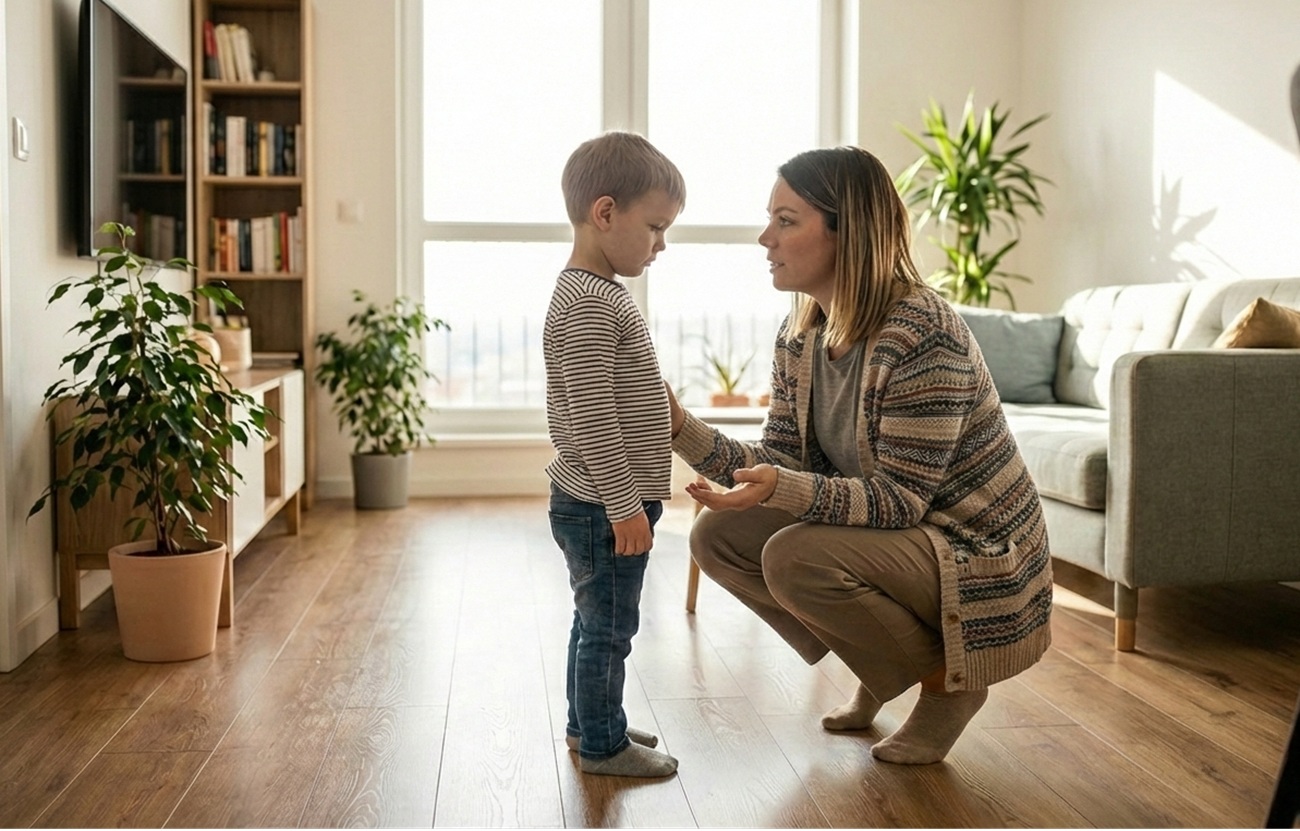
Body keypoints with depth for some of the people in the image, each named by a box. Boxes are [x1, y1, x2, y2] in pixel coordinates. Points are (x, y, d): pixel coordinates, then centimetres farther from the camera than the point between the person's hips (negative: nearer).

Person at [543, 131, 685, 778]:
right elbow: (590, 417, -25)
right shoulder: (587, 305, -21)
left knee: (598, 621, 21)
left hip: (602, 504, 10)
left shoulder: (600, 293, 13)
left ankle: (588, 723, 35)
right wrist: (623, 505, -22)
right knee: (608, 626, 2)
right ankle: (601, 744, 16)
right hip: (602, 507, -10)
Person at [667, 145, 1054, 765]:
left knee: (796, 557, -29)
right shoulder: (800, 334, -1)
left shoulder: (920, 335, -26)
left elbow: (901, 500, -26)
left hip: (974, 555, -8)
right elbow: (777, 463, -2)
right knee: (717, 536, -2)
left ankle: (946, 682, -2)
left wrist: (784, 490, -41)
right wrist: (680, 428, -16)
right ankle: (882, 668, 14)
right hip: (886, 532, 8)